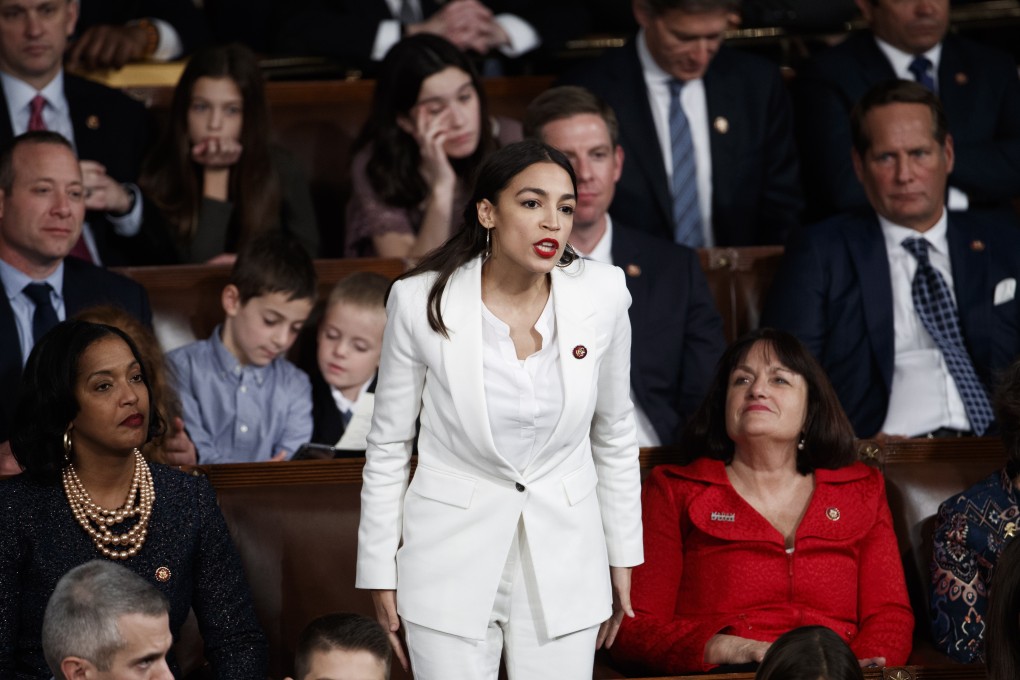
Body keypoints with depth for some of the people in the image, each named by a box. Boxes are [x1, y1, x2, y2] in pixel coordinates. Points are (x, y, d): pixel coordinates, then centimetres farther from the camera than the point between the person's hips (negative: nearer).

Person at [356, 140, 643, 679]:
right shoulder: (422, 301, -9)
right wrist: (380, 575, 2)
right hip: (452, 566, -2)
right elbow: (388, 446, 1)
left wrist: (622, 555, 14)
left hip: (564, 567, 2)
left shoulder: (601, 295, -4)